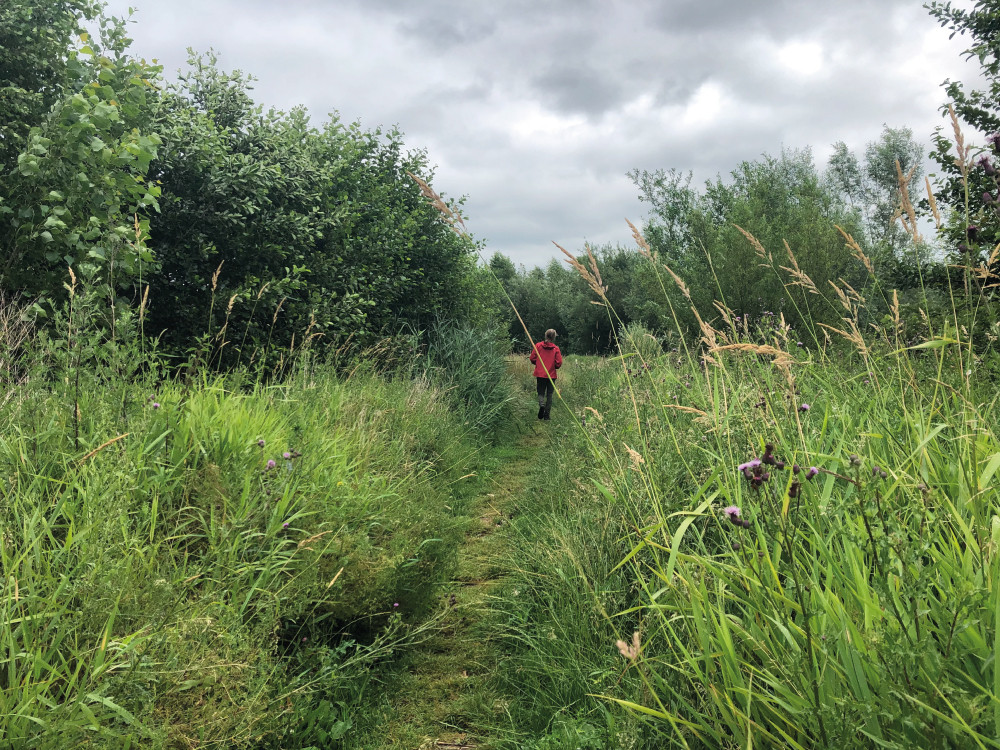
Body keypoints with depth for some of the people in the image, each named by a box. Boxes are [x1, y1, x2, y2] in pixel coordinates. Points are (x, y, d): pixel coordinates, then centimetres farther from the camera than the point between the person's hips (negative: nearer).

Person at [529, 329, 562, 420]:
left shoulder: (538, 345, -3)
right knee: (549, 395, 10)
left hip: (540, 374, 1)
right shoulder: (556, 349, -7)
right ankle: (546, 415, 9)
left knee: (541, 393, 10)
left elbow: (532, 359, -2)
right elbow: (559, 363, -8)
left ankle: (541, 405, -21)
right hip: (551, 375, 0)